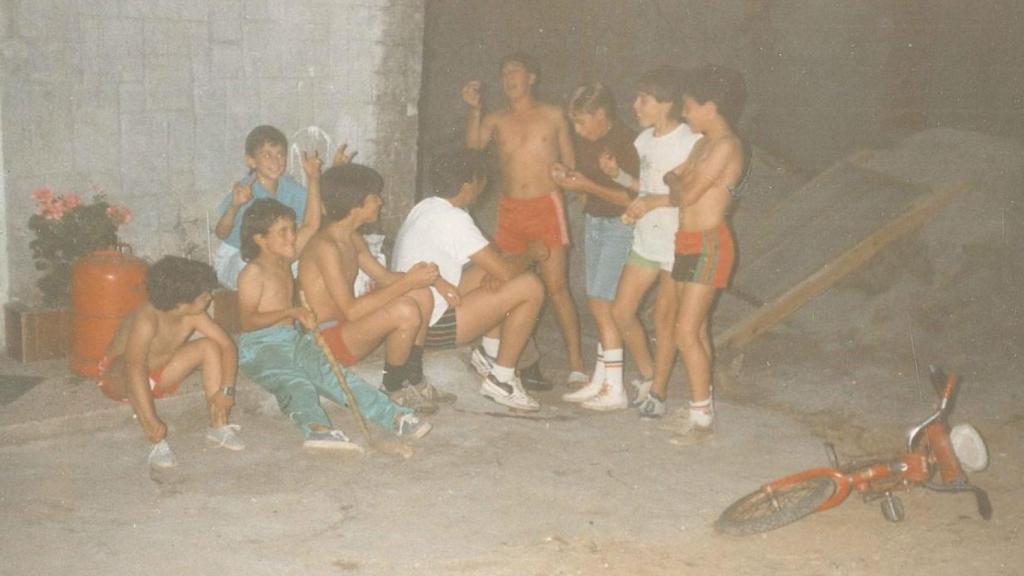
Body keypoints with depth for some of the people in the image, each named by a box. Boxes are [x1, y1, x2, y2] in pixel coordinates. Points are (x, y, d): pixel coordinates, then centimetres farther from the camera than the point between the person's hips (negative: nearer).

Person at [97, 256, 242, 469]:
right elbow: (135, 367, -47)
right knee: (131, 369, -41)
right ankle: (158, 443, -32)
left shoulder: (193, 316, -16)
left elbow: (227, 346, -11)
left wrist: (226, 390, -25)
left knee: (210, 346, -13)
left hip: (160, 376, 6)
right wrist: (150, 419, -53)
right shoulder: (147, 319, -36)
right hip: (118, 378, -6)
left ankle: (218, 426, -11)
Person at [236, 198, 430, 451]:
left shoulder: (283, 260, 16)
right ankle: (316, 428, -64)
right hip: (260, 346, -6)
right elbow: (247, 321, -15)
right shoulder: (253, 272, -7)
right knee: (294, 383, -36)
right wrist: (291, 312, -24)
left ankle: (393, 416, -34)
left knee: (332, 373, -19)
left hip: (294, 340, 7)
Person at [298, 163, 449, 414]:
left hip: (347, 326, 10)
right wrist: (407, 283, -26)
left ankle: (412, 382, 10)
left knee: (423, 296, 5)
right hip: (325, 339, -10)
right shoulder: (325, 246, -22)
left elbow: (384, 277, 17)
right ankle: (395, 391, -7)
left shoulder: (353, 239, 9)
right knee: (406, 312, -29)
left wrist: (423, 277, -3)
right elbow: (351, 310, -27)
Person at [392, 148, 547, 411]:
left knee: (494, 273, 17)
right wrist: (531, 255, 0)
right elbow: (505, 271, -20)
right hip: (434, 326, -10)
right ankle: (501, 380, -2)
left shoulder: (427, 208, 9)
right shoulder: (453, 219, -20)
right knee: (530, 288, -11)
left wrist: (494, 271, -5)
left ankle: (489, 352, 18)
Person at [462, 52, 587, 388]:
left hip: (546, 207, -3)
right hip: (510, 210, 3)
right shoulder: (496, 120, 9)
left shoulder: (552, 116, 6)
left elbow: (570, 163, 10)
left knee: (556, 288, -8)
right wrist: (474, 109, -19)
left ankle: (576, 364, -5)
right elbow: (473, 143, -9)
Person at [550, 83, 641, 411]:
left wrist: (587, 186, -21)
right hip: (593, 221, 8)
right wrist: (567, 177, -2)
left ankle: (615, 390, -6)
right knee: (598, 305, 9)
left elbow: (632, 199, -19)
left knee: (601, 303, -11)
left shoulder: (626, 143, -17)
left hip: (620, 226, -8)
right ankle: (599, 382, 17)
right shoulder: (586, 142, 7)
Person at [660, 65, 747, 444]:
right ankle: (701, 406, 22)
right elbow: (675, 182, 13)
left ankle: (701, 416, -3)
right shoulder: (704, 144, 15)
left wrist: (674, 182, 1)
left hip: (708, 245, -10)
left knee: (686, 331, -11)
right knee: (696, 329, 13)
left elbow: (687, 194, -18)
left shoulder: (726, 146, -15)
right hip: (689, 242, 10)